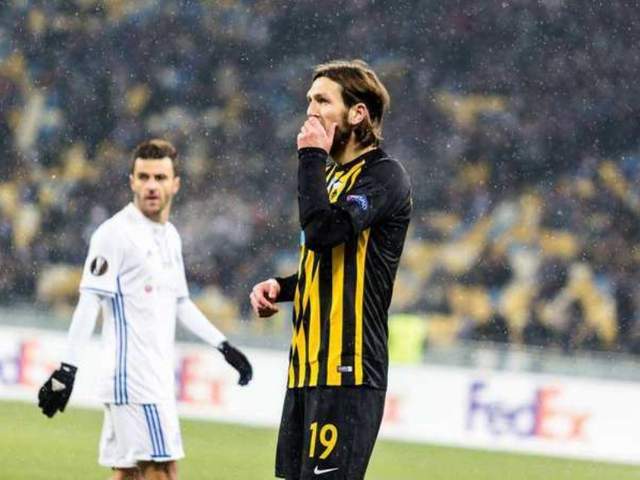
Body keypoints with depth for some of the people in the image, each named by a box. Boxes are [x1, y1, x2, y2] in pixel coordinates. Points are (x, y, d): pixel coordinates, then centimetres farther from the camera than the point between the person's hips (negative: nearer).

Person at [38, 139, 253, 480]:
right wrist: (67, 368, -20)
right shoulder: (115, 233, -10)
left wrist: (224, 347, 25)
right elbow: (89, 302, -14)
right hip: (132, 378, -8)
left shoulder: (170, 236, 15)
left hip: (157, 376, 8)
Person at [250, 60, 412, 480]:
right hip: (309, 366, 10)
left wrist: (312, 156, -15)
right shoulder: (334, 173, 20)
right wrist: (281, 287, 12)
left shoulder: (383, 176, -10)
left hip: (347, 370, -10)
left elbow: (324, 230, -26)